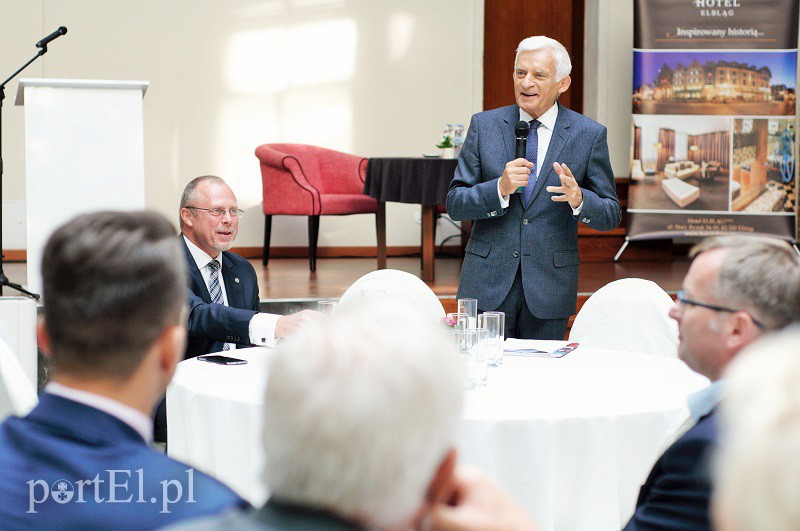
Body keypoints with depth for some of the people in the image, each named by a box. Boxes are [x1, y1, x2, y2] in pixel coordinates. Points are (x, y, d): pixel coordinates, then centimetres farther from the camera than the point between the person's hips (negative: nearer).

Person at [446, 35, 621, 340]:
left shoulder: (589, 135, 1)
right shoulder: (484, 126, 4)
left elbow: (611, 215, 3)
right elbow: (455, 204, 1)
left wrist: (579, 200, -18)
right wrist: (500, 188, -17)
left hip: (549, 289, 0)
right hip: (488, 283, 0)